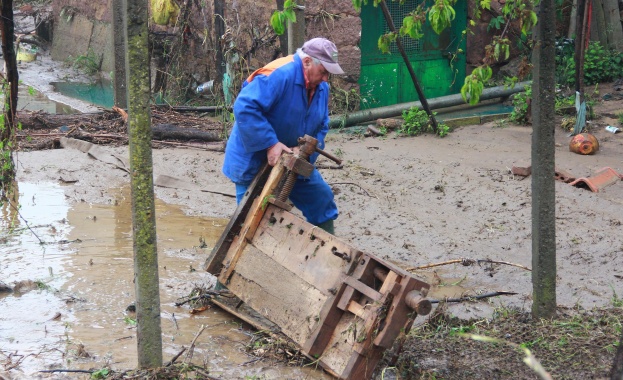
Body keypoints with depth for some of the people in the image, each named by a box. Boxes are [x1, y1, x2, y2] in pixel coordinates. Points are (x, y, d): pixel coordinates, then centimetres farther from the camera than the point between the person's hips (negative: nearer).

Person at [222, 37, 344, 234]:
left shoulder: (321, 87, -1)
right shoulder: (278, 75, -28)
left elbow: (321, 128, 5)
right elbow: (244, 108, -36)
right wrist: (271, 144, -36)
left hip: (292, 161, 8)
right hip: (254, 161, -8)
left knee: (321, 198, 14)